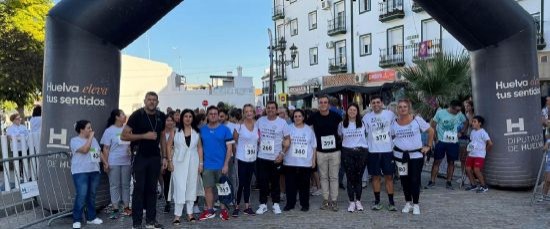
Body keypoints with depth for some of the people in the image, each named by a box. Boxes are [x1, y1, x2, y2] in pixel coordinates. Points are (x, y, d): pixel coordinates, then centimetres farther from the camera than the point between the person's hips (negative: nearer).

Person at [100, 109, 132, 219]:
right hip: (113, 163, -3)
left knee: (126, 185, 8)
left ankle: (126, 207, 16)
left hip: (126, 162, 3)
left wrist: (132, 158, 7)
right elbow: (106, 148, -3)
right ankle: (115, 209, 8)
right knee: (114, 185, 2)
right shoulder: (109, 130, -3)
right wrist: (105, 163, -8)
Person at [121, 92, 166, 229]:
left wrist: (164, 157, 8)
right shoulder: (137, 115, -8)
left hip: (155, 157, 4)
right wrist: (144, 136, -18)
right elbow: (124, 136, -10)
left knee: (152, 189, 9)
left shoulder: (161, 117, 5)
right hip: (140, 157, -4)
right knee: (139, 189, -1)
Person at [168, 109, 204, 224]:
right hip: (179, 162, -2)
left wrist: (200, 163, 2)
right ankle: (177, 215, 2)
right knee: (179, 188, -4)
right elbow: (170, 146, 1)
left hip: (193, 162, 2)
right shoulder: (175, 131, 1)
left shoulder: (196, 131, 6)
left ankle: (190, 213, 17)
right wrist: (170, 161, -6)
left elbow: (200, 148, 7)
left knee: (191, 187, 7)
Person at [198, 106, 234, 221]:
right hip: (207, 165, 2)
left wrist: (226, 164, -11)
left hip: (221, 165, -2)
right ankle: (209, 210, 20)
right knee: (208, 188, 8)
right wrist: (200, 162, 1)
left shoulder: (225, 129, -4)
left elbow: (229, 148, -5)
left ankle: (223, 210, 20)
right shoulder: (202, 130, 2)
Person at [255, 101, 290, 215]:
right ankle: (263, 204, 17)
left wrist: (282, 153, -11)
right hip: (261, 157, 2)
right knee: (262, 182, 5)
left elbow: (287, 139, -2)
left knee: (275, 182, 8)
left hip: (276, 158, -2)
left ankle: (276, 204, 21)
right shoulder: (260, 121, 3)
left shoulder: (282, 122, -4)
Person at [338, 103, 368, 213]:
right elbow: (339, 137, 16)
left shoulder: (363, 124, 6)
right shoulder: (342, 124, 6)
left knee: (358, 177, 5)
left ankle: (358, 201, 17)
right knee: (350, 178, 1)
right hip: (347, 153, 0)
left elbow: (368, 135, 13)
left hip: (361, 152, 0)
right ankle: (351, 202, 10)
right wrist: (346, 144, 7)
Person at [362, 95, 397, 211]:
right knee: (376, 177, 8)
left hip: (388, 150, 0)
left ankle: (391, 202, 13)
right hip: (373, 151, 1)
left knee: (389, 176, 4)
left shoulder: (390, 114, 0)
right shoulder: (366, 117, 1)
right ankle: (377, 201, 18)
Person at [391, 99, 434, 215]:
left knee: (415, 179, -3)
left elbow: (431, 131, 3)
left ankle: (416, 205, 10)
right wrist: (391, 147, 0)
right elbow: (390, 137, 13)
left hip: (416, 154, -2)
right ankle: (408, 203, 22)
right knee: (404, 179, 7)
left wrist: (428, 146, 0)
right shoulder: (394, 123, 1)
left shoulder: (417, 119, -5)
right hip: (400, 155, 2)